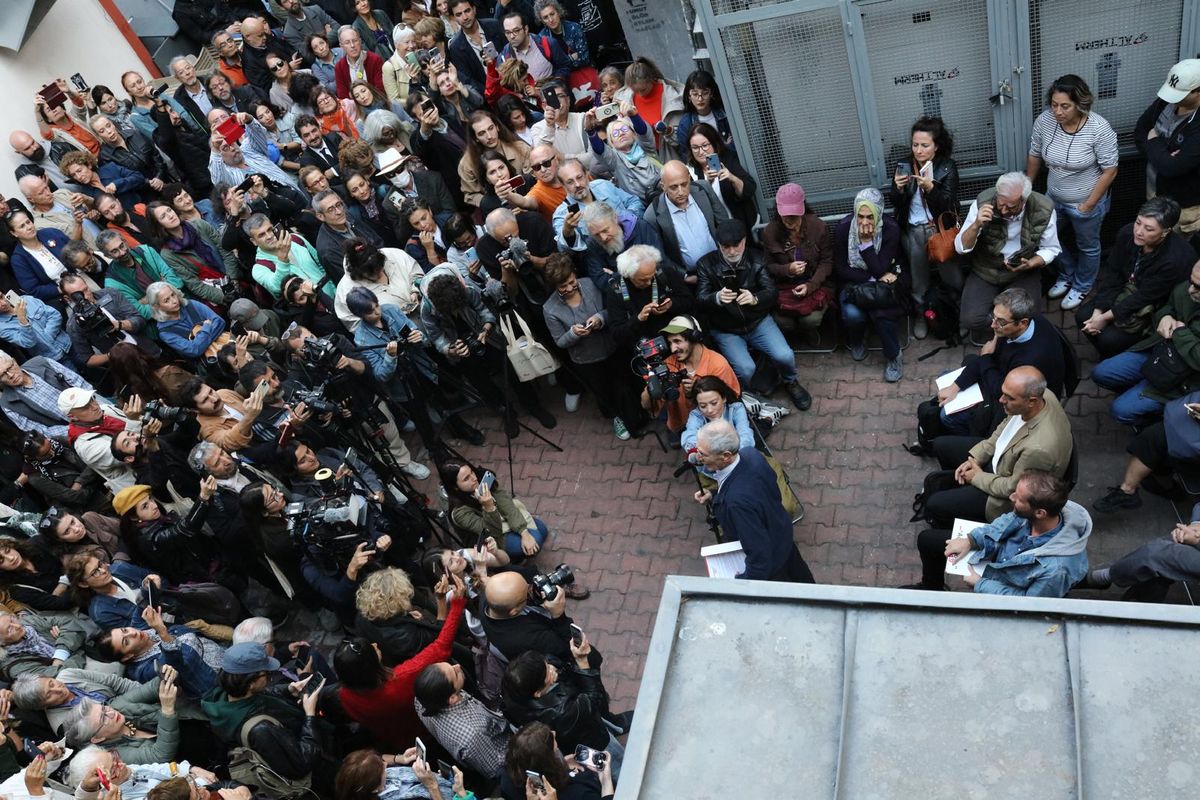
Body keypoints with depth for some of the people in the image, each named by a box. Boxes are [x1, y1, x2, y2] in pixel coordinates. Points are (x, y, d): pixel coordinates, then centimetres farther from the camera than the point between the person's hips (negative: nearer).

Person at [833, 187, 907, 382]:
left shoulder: (891, 229, -17)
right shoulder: (843, 228, -15)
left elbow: (880, 270, -20)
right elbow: (840, 269, -9)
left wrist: (866, 241, -27)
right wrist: (872, 278, -17)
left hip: (882, 282, -1)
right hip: (853, 282, 1)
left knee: (879, 310, -32)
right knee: (852, 314, -29)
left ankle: (894, 355, -7)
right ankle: (857, 340, 9)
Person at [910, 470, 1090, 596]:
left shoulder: (1056, 568, -42)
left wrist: (980, 584, -17)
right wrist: (970, 540, -11)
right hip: (996, 553, 6)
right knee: (927, 539, 11)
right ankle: (932, 587, 40)